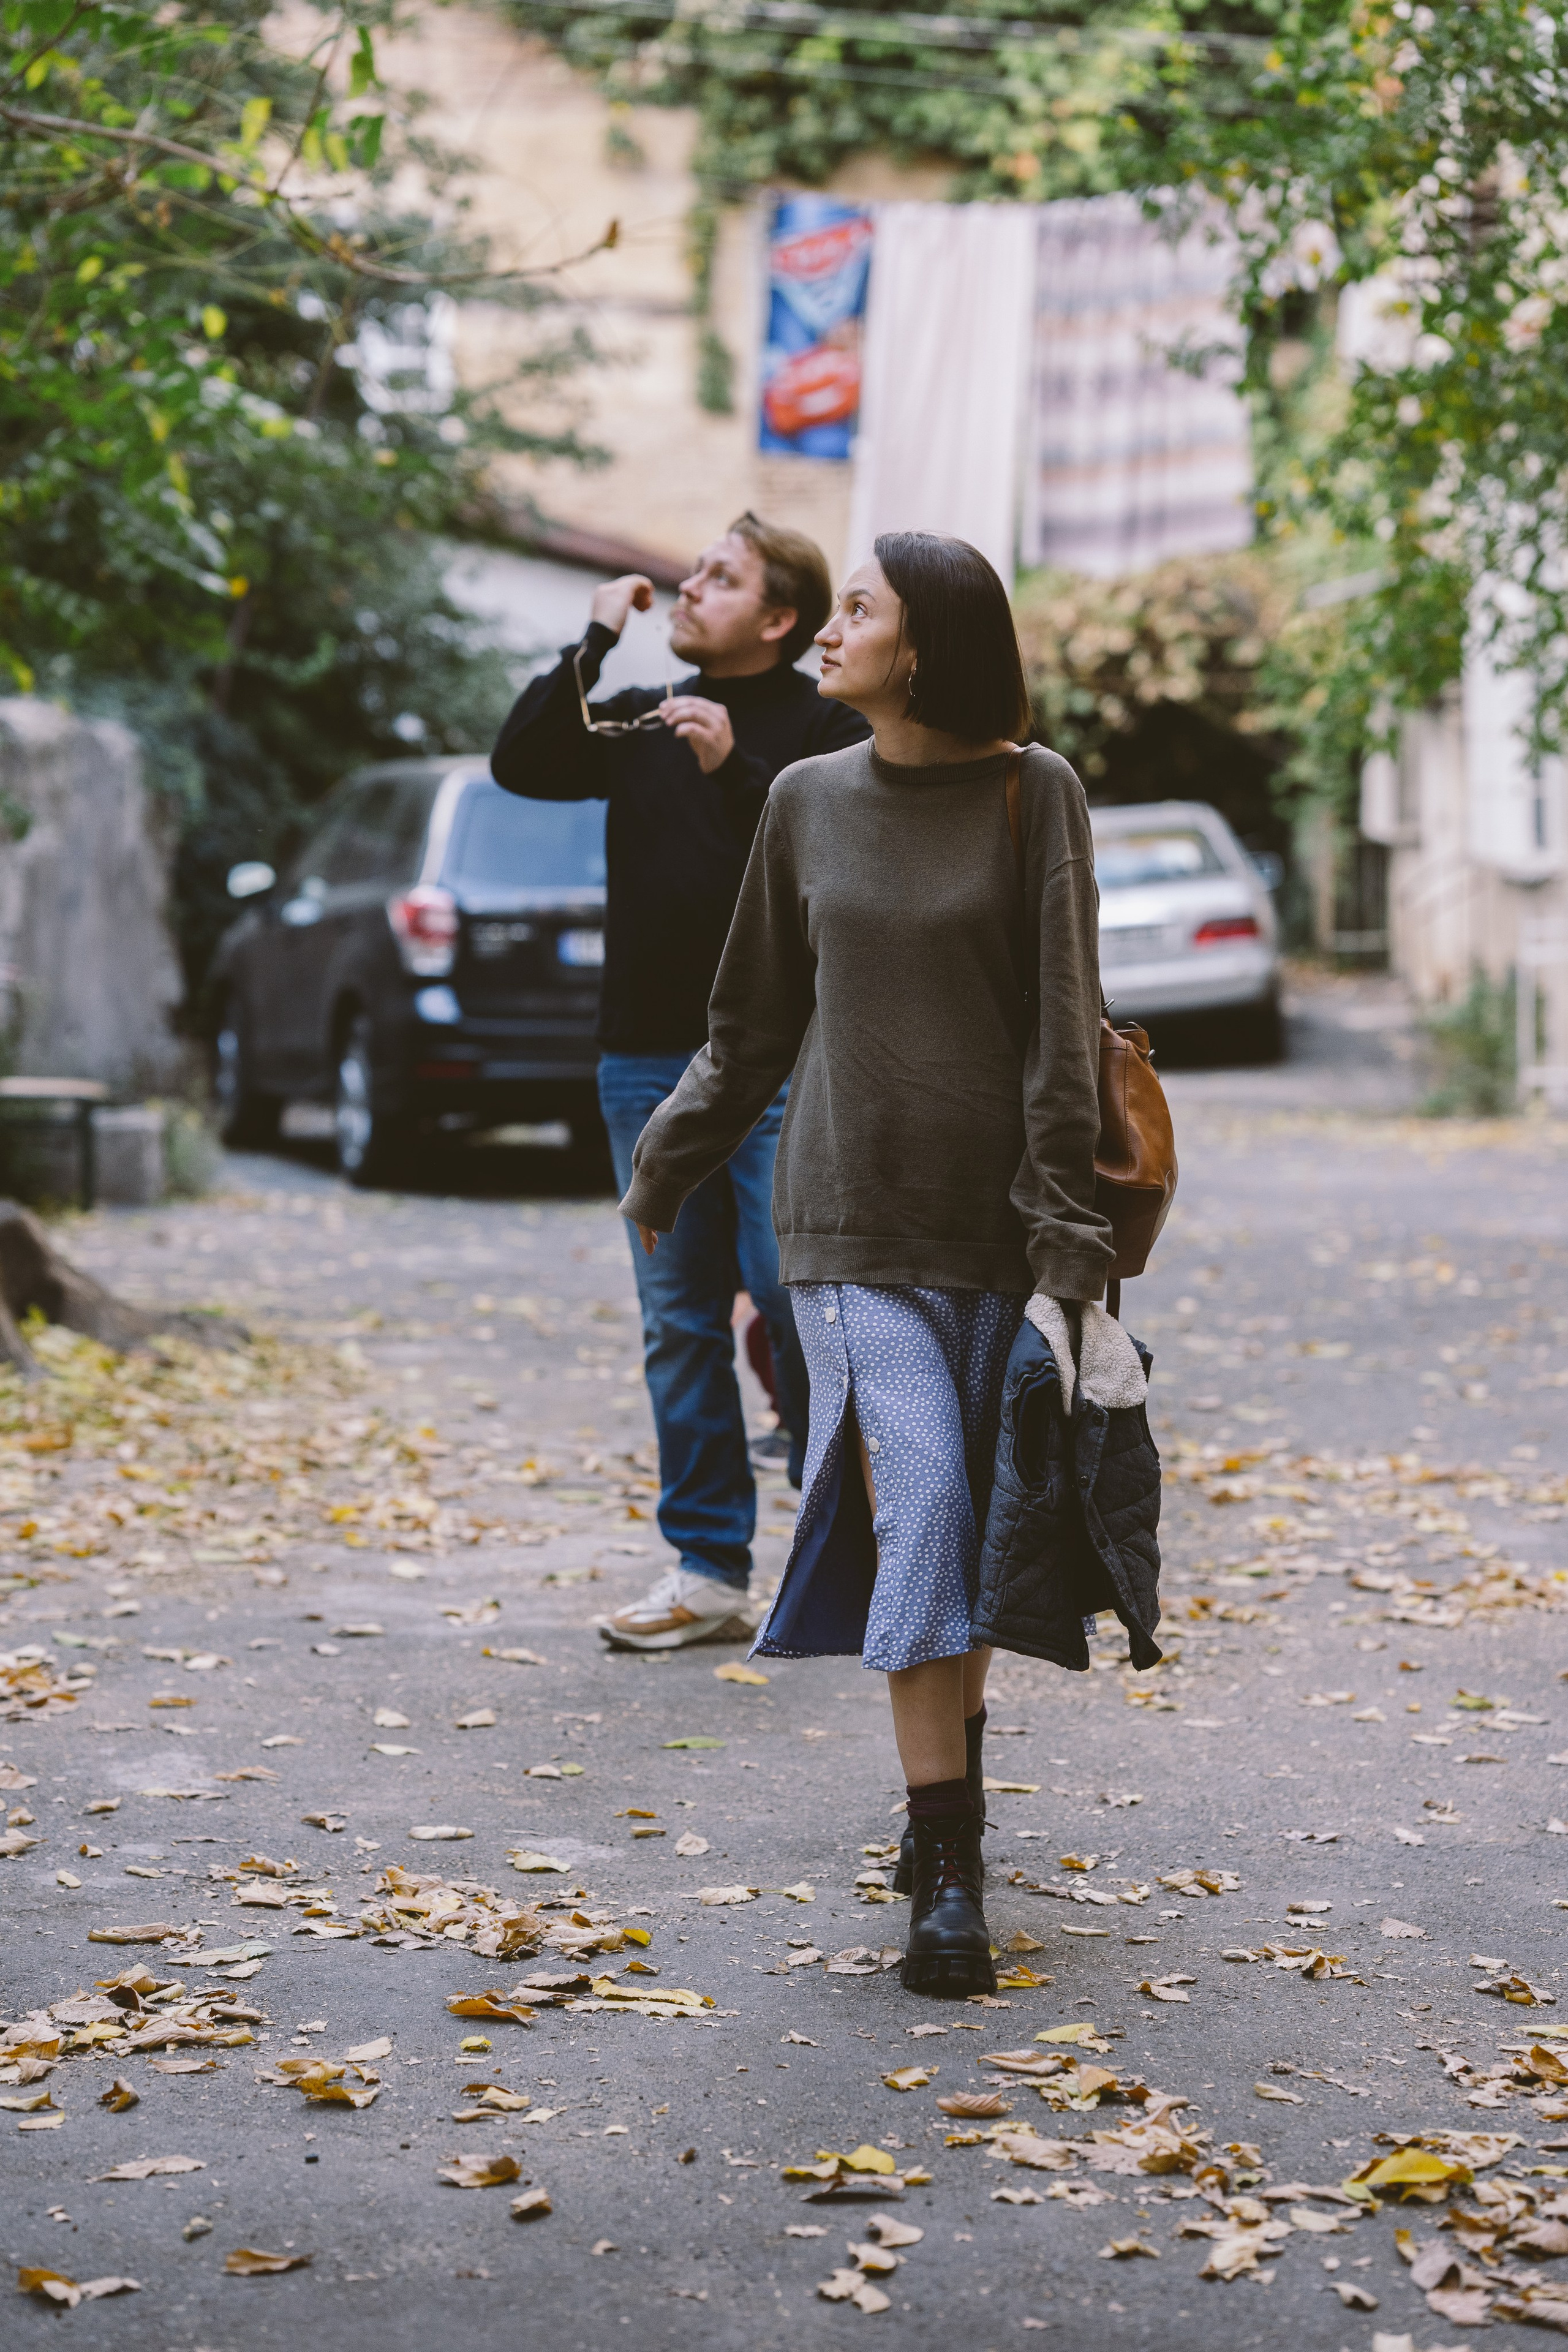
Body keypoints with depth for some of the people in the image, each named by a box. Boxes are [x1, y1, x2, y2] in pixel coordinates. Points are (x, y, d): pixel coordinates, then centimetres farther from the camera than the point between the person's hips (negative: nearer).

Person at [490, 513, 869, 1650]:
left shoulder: (827, 727, -1)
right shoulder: (642, 719, 15)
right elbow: (522, 767, 4)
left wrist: (736, 770, -21)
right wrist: (594, 644, 0)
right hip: (648, 1060, 5)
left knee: (797, 1303, -6)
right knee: (681, 1321, 6)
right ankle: (708, 1569, 11)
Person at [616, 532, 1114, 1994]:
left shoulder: (1036, 794, 1)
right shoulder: (808, 801, 9)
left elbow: (1064, 1015, -5)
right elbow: (756, 1020, 19)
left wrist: (1064, 1216, -11)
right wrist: (669, 1159, 22)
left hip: (993, 1218, -1)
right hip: (853, 1214, 1)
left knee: (971, 1520, 3)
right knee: (919, 1501, -13)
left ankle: (957, 1750, 28)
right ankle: (947, 1865, -13)